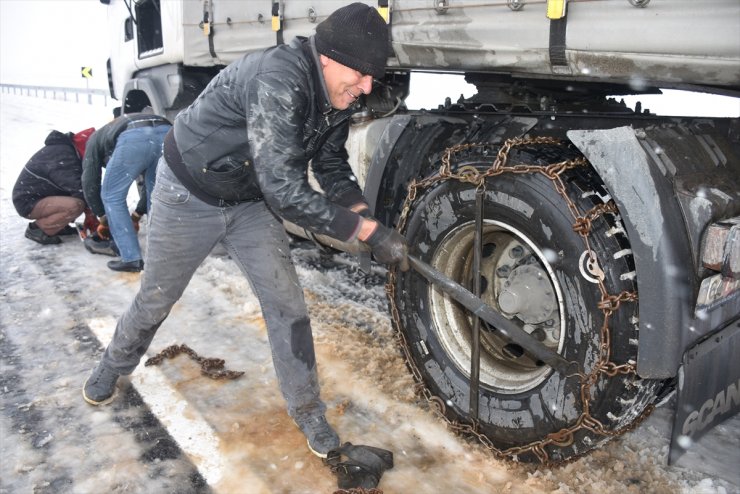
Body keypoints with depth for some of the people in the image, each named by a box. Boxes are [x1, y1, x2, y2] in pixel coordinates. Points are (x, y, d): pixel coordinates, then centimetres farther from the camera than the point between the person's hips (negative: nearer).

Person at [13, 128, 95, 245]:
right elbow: (79, 189, -31)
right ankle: (38, 228, -11)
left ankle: (57, 225, 9)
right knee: (77, 205, -31)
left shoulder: (69, 149, 5)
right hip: (29, 202, -10)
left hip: (40, 195, 10)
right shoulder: (62, 158, -26)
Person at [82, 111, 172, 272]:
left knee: (112, 197, 13)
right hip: (166, 133, 5)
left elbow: (89, 180, 29)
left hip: (133, 138, -5)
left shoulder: (96, 138, 37)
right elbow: (150, 184, 46)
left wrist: (101, 215, 41)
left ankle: (132, 259, 11)